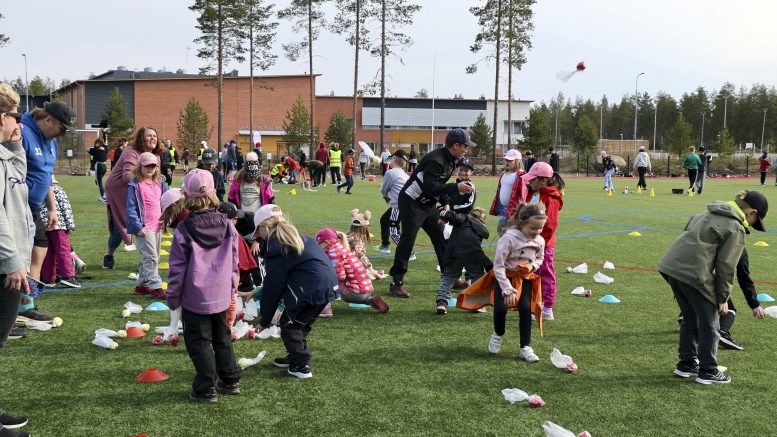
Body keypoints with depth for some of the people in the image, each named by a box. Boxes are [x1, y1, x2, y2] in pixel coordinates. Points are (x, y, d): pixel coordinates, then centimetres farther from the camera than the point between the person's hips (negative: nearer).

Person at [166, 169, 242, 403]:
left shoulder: (183, 231, -15)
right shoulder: (227, 225, -3)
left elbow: (178, 269, -10)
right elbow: (234, 262, 5)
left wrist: (173, 297, 1)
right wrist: (232, 288, 17)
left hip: (195, 297, -4)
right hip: (222, 294, 5)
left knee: (199, 341, 6)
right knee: (222, 337, 19)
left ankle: (206, 388, 10)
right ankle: (230, 380, 27)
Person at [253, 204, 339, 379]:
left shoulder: (275, 249, -4)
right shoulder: (296, 237, 21)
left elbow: (272, 287, 0)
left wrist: (264, 320, 10)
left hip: (310, 288, -9)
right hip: (329, 284, 9)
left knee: (289, 324, 8)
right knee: (302, 323, 24)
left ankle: (301, 366, 11)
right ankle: (296, 357, 34)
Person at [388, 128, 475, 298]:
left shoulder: (451, 161, 7)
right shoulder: (435, 160, -25)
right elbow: (429, 187, -34)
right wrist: (456, 188, -37)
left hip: (428, 205, 10)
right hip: (411, 203, -10)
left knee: (442, 239, 10)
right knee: (407, 241, -11)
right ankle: (396, 283, -5)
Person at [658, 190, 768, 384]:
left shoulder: (708, 215, 22)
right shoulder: (736, 228, -3)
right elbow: (726, 266, -6)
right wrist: (723, 298, 3)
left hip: (671, 266, 8)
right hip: (693, 273, -8)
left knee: (690, 319, 22)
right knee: (709, 324, 7)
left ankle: (687, 363, 30)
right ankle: (707, 371, 14)